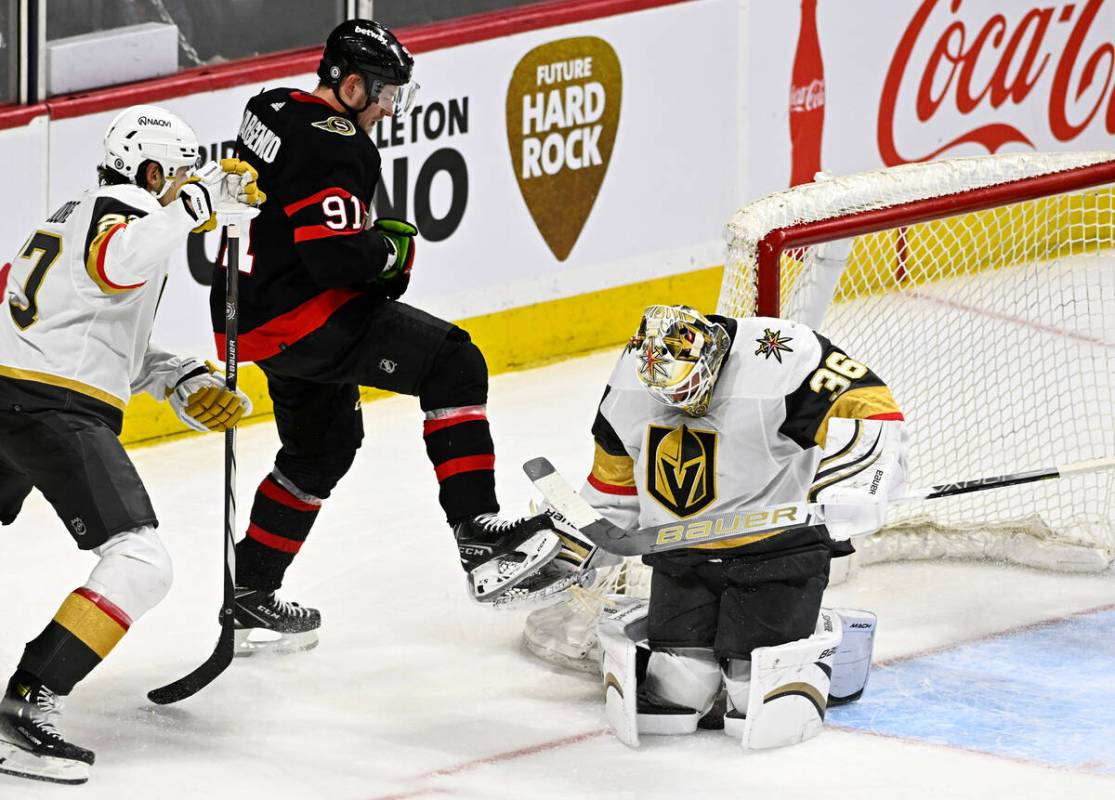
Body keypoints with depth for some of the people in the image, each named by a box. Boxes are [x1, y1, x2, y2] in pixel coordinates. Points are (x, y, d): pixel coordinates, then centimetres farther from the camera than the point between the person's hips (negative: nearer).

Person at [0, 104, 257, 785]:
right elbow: (117, 263, -32)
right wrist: (191, 209, -30)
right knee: (140, 567, -14)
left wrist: (180, 379, 18)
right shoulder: (119, 208, -5)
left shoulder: (77, 215, 26)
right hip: (55, 413, -10)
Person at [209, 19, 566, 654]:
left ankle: (249, 593, 28)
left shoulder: (274, 110, 11)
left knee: (326, 441, 25)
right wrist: (393, 249, -8)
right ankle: (478, 534, -16)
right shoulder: (335, 145, -19)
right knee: (452, 363, -9)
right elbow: (336, 254, -28)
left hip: (257, 314, 10)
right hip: (301, 318, -10)